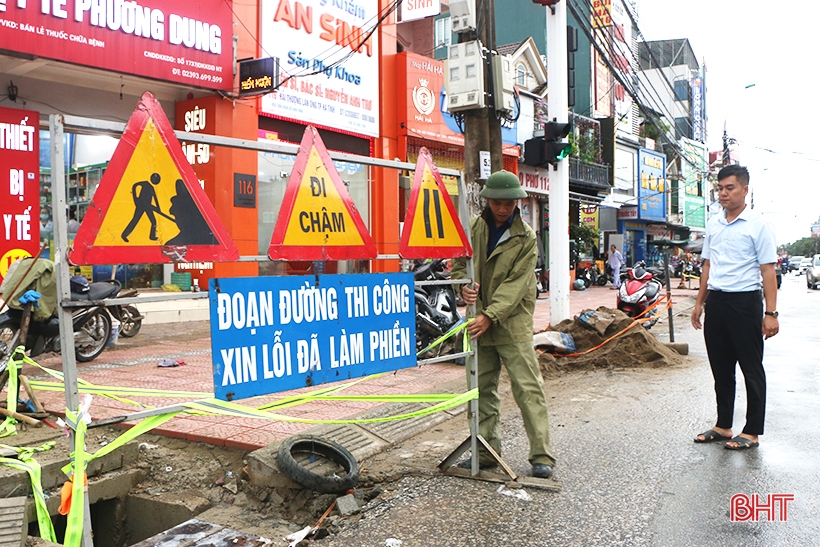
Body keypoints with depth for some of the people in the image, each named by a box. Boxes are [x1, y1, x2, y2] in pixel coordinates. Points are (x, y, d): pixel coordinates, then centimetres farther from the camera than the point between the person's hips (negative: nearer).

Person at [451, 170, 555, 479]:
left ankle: (541, 456, 4)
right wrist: (464, 286, -11)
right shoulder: (473, 228, 6)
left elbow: (516, 284, -12)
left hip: (512, 323, -4)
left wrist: (490, 316, -21)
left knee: (528, 388, -4)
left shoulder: (526, 238, -4)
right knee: (482, 389, 10)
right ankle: (487, 452, 22)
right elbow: (459, 263, 12)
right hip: (479, 321, 4)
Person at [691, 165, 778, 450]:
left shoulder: (758, 225, -6)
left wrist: (771, 313, -14)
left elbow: (767, 271, -9)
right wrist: (700, 303, 15)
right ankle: (723, 426, 24)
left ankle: (752, 432, 14)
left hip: (745, 301, -6)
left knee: (752, 370, 4)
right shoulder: (713, 224, 12)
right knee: (721, 369, 13)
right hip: (716, 302, 6)